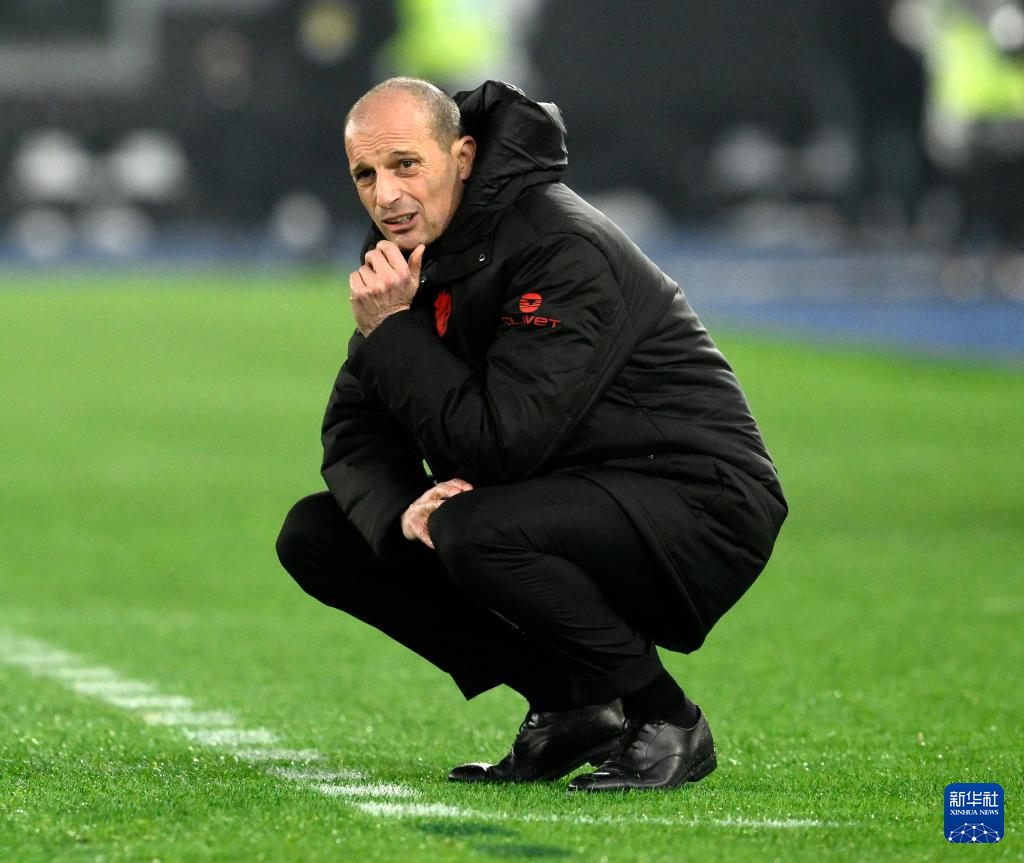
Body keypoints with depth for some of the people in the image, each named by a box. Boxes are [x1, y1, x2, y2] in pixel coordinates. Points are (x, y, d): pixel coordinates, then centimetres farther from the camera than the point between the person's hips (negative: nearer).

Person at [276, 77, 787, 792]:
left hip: (700, 506, -9)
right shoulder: (404, 256, 4)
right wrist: (403, 510, -17)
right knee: (317, 536, 1)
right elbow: (355, 436, 4)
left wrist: (390, 330, -22)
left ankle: (666, 722, -14)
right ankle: (567, 707, 4)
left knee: (476, 532, -36)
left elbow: (498, 442, -29)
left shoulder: (563, 251, -22)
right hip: (565, 504, 9)